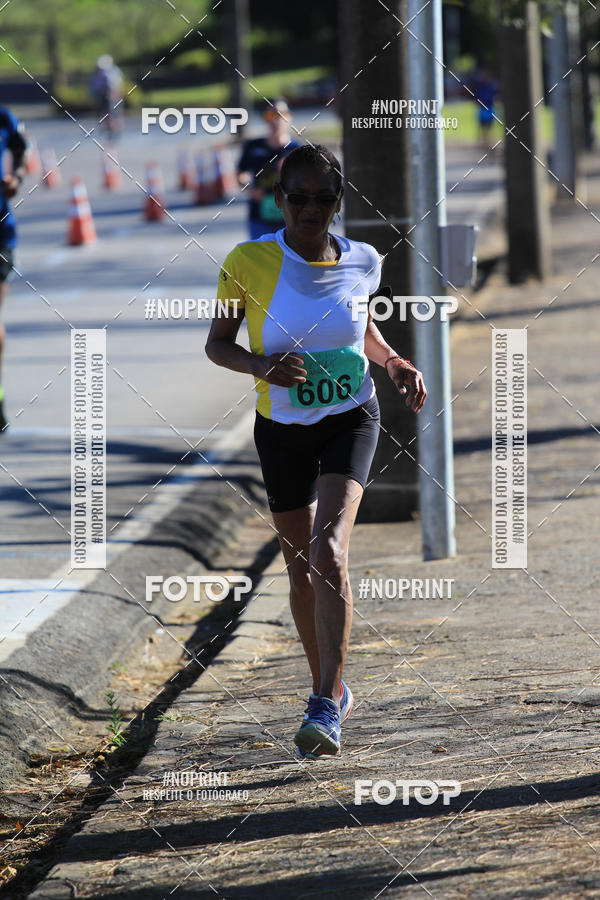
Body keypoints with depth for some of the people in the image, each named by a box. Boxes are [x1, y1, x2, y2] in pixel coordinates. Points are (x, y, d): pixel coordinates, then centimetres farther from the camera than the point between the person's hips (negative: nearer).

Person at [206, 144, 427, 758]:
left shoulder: (362, 263, -6)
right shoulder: (248, 263, -13)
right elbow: (217, 344, -4)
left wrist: (395, 363, -1)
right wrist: (261, 366, -24)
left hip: (350, 418, -1)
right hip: (282, 427, 1)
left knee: (328, 550, -22)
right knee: (301, 567, 12)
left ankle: (325, 708, -26)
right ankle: (329, 689, 35)